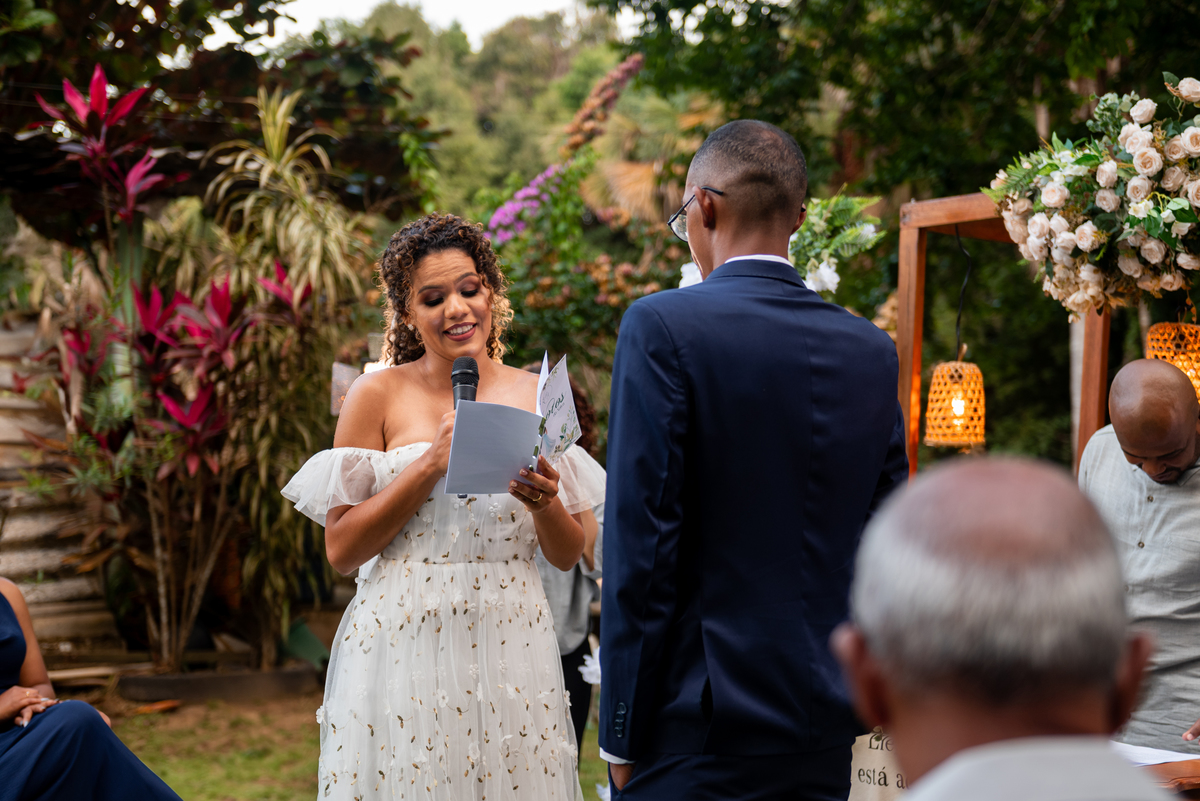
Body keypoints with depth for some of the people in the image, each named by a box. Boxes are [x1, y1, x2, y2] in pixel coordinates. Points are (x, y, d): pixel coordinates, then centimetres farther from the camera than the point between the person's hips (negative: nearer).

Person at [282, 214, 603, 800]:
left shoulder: (537, 396, 7)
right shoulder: (379, 395, -1)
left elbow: (567, 555, 10)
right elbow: (340, 550, -5)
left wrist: (544, 502, -11)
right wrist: (432, 463, -14)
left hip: (511, 654, 3)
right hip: (403, 649, -2)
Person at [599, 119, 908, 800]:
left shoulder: (663, 327, -10)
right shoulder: (873, 350, 5)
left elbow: (641, 544, -13)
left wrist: (622, 733, -7)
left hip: (698, 726, -5)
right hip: (826, 734, 5)